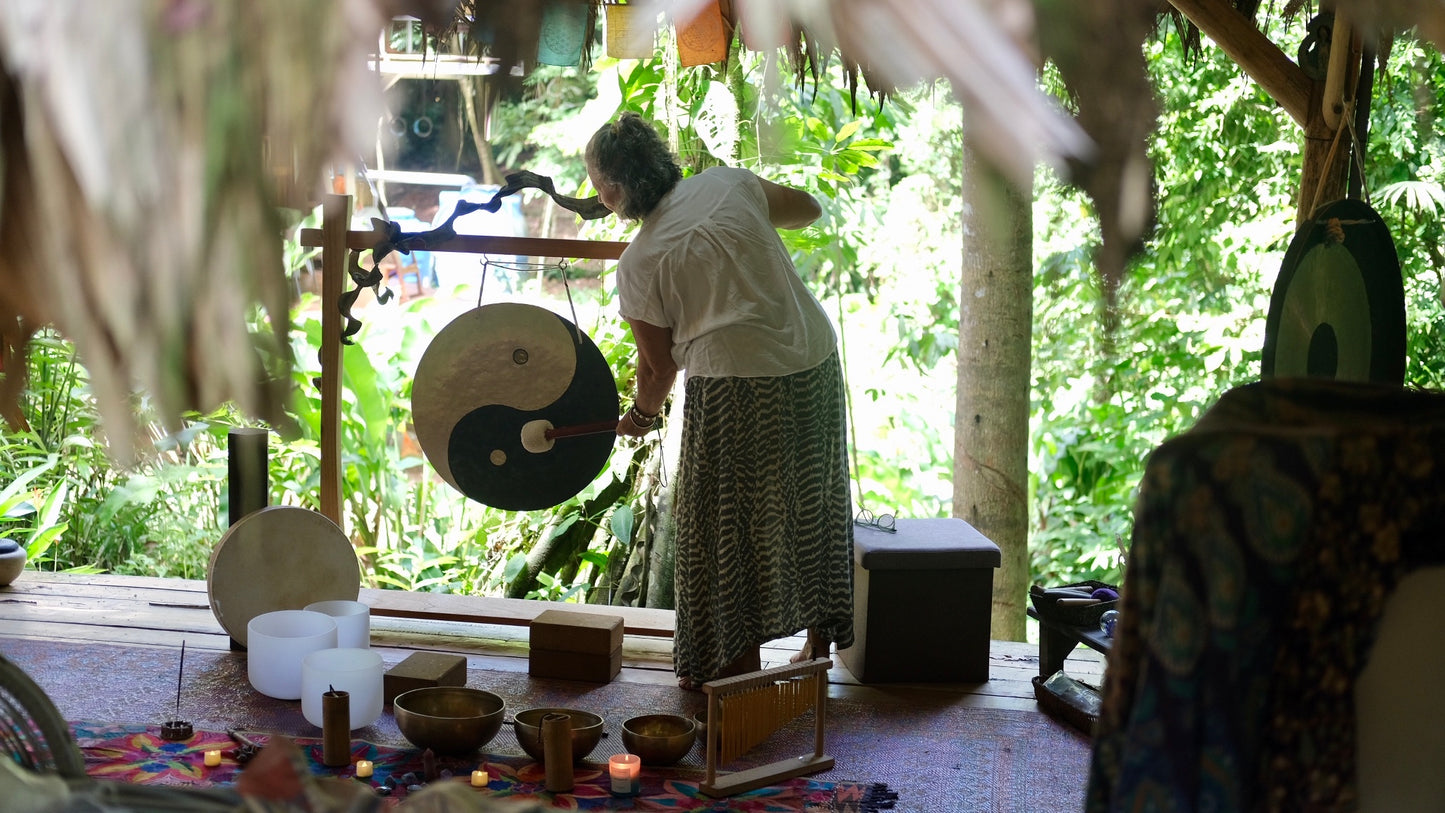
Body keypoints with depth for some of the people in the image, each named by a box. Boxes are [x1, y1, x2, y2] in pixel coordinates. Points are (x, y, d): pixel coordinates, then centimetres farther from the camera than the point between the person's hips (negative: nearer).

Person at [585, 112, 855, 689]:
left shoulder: (638, 264, -5)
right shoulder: (728, 183, 6)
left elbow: (658, 365, 2)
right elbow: (807, 209, 21)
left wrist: (641, 417, 21)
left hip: (736, 384, -6)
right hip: (816, 360, 6)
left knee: (725, 523, 10)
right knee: (810, 507, 19)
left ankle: (740, 659, 17)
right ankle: (820, 638, 29)